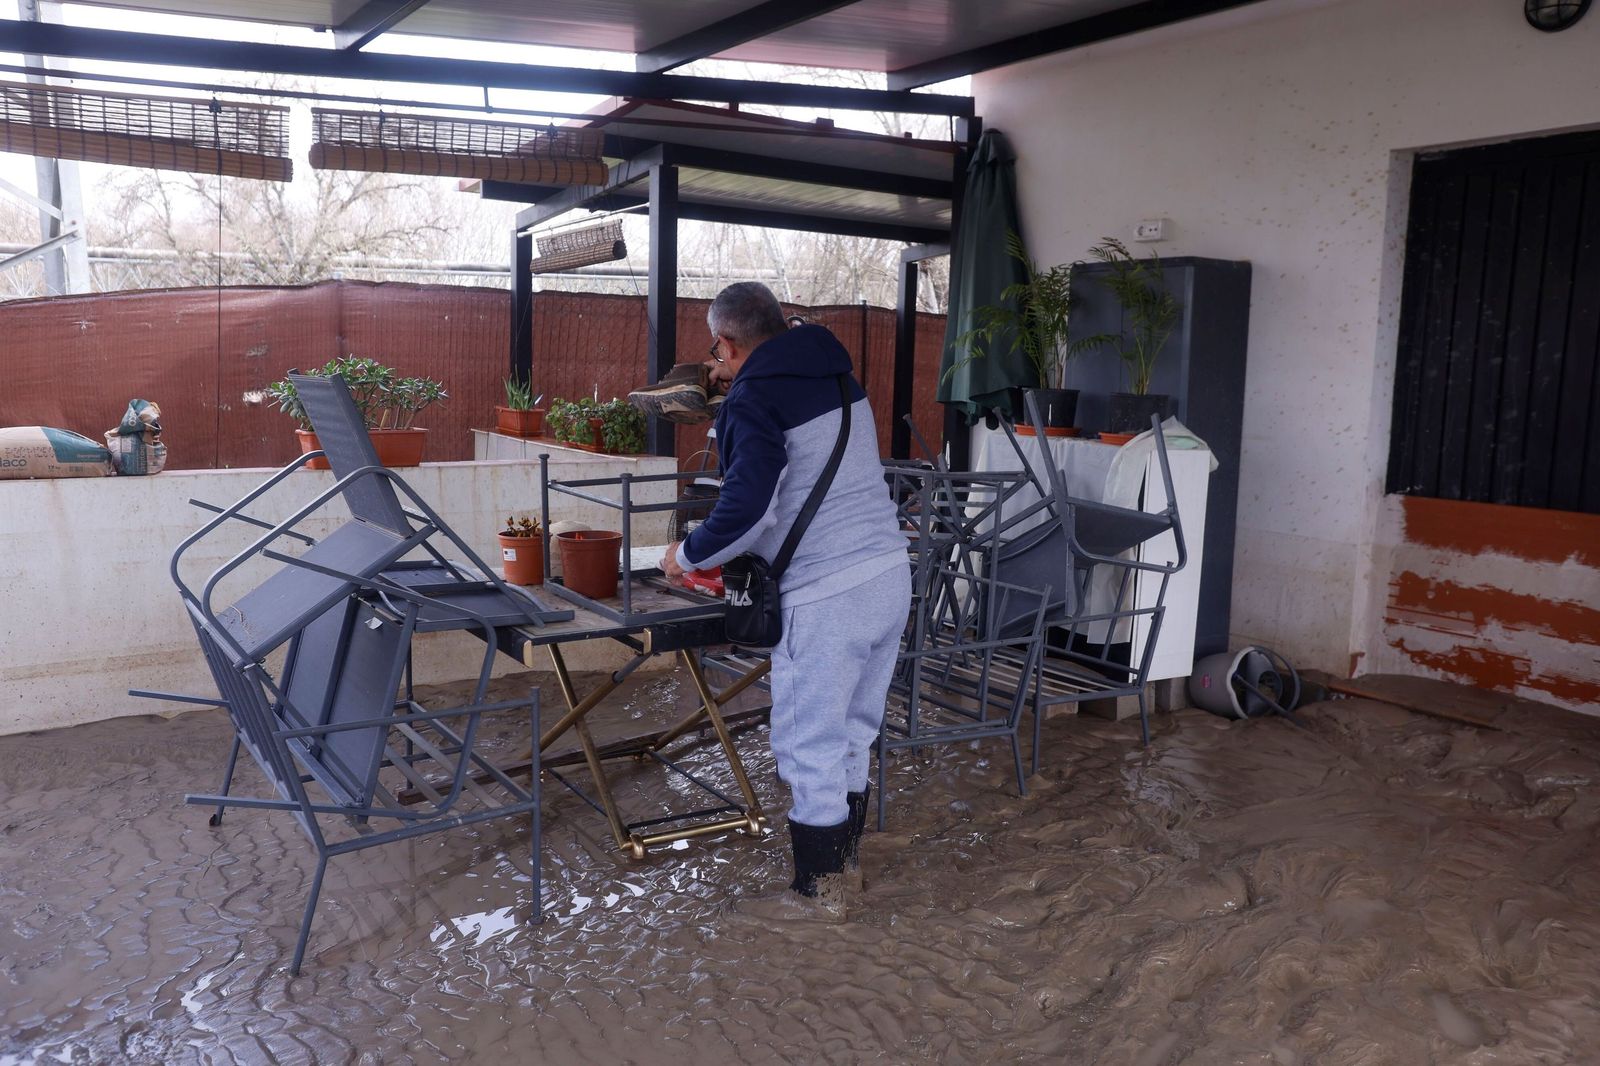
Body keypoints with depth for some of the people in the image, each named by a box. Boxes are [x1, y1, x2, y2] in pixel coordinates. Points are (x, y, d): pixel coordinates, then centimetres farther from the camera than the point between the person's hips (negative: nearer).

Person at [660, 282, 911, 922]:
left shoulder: (754, 400, -11)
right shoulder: (838, 376, 14)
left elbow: (749, 509, -21)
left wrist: (689, 555, -4)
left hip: (828, 597, -9)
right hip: (892, 575, 9)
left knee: (810, 745, 5)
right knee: (852, 733, 20)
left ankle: (818, 892, 17)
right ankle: (844, 860, 34)